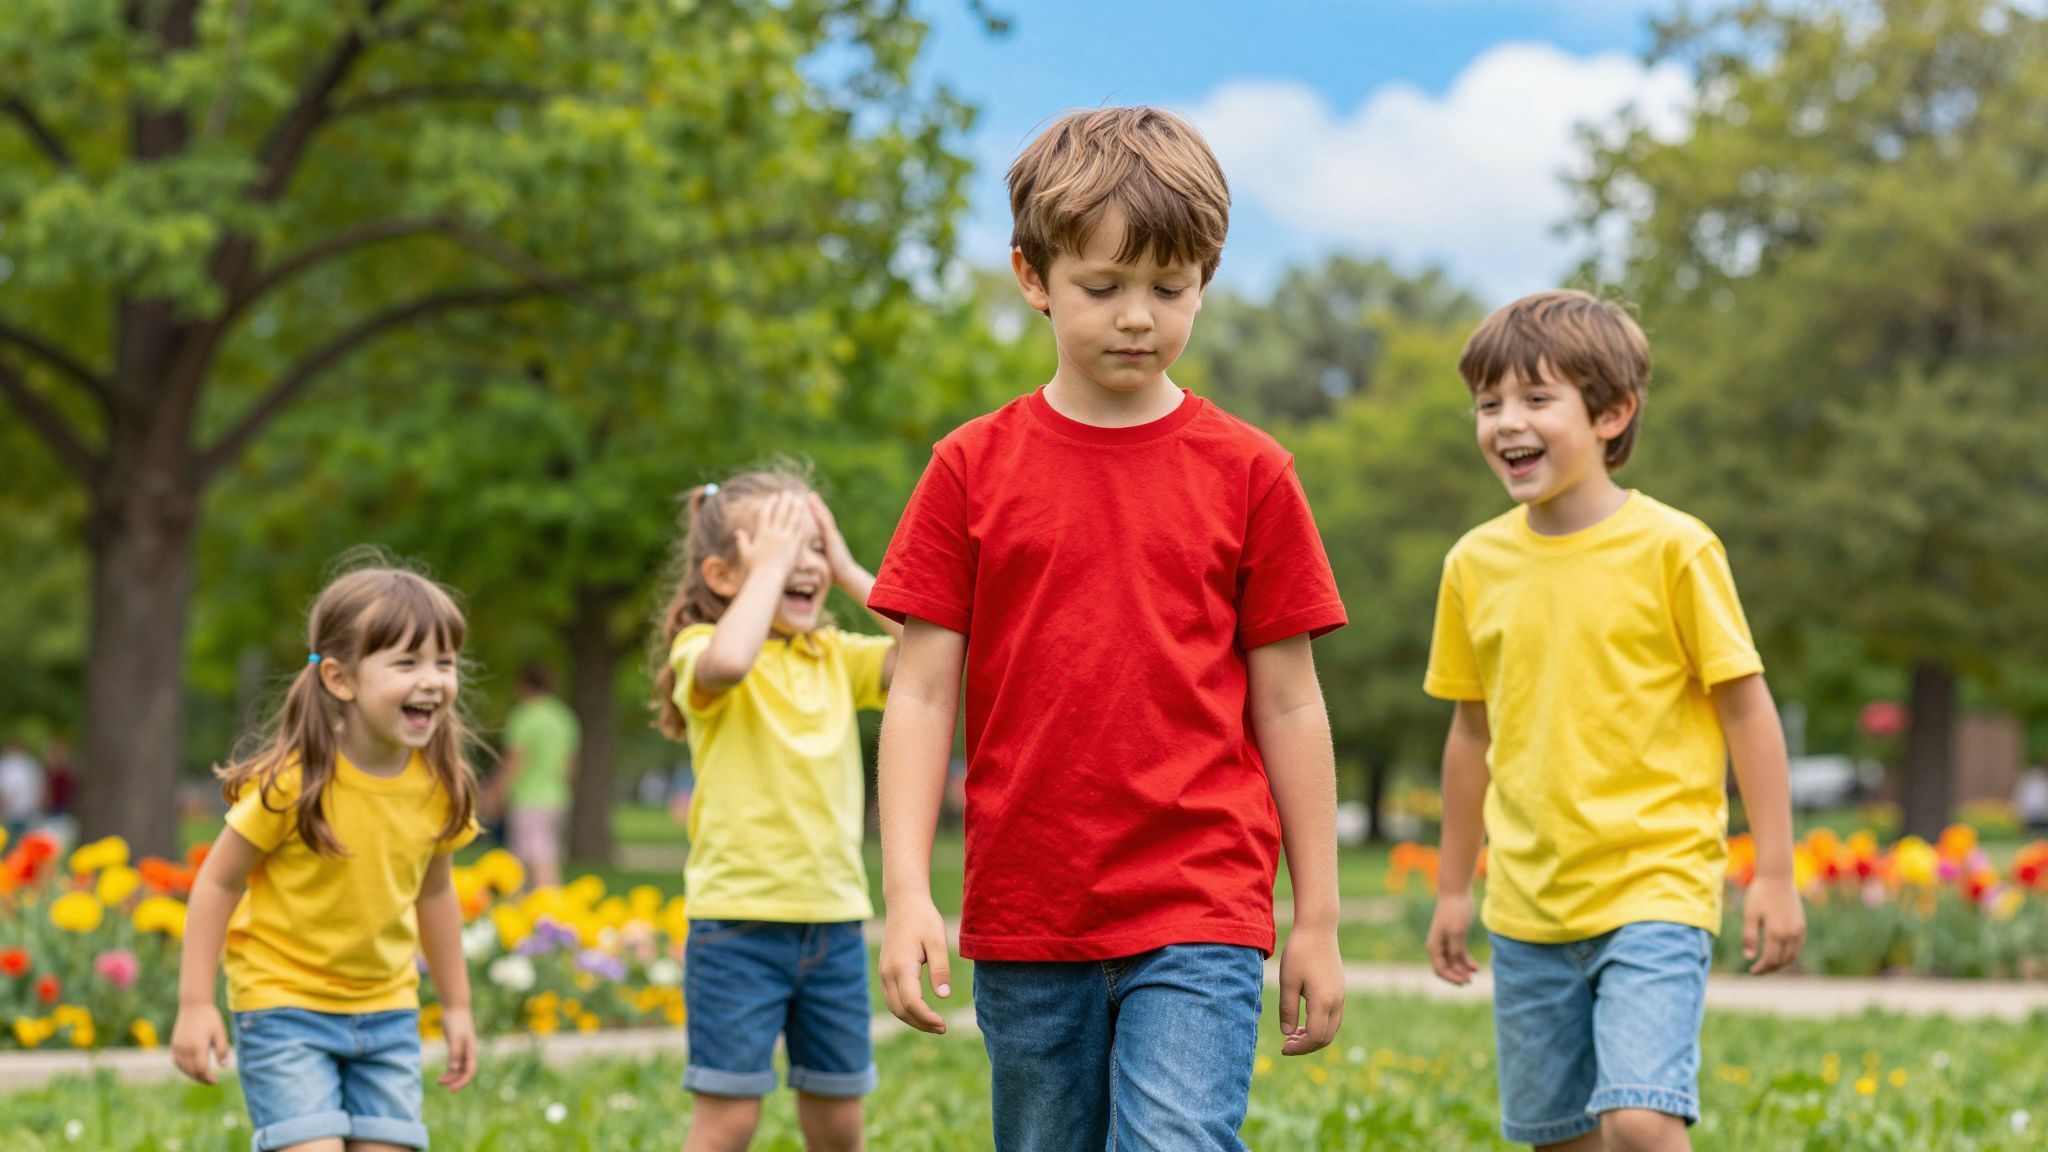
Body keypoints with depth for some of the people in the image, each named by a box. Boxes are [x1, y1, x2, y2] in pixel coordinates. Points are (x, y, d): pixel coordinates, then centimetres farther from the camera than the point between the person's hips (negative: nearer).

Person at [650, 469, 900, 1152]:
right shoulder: (702, 650, -7)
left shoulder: (837, 657, 9)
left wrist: (852, 574, -3)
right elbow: (728, 660, -32)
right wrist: (769, 568, -19)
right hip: (739, 921, -5)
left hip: (835, 922, 5)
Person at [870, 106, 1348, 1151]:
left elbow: (1287, 704, 5)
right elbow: (922, 692, 3)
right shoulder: (972, 469, 4)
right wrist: (906, 892, -6)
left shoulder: (1248, 473, 2)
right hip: (1025, 921, 2)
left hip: (1201, 915, -2)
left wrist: (1317, 920, 6)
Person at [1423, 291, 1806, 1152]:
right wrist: (1453, 887, 19)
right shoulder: (1476, 564, 5)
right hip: (1528, 906, 5)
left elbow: (1745, 707, -3)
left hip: (1654, 888, -5)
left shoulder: (1672, 548, -7)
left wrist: (1775, 873, -5)